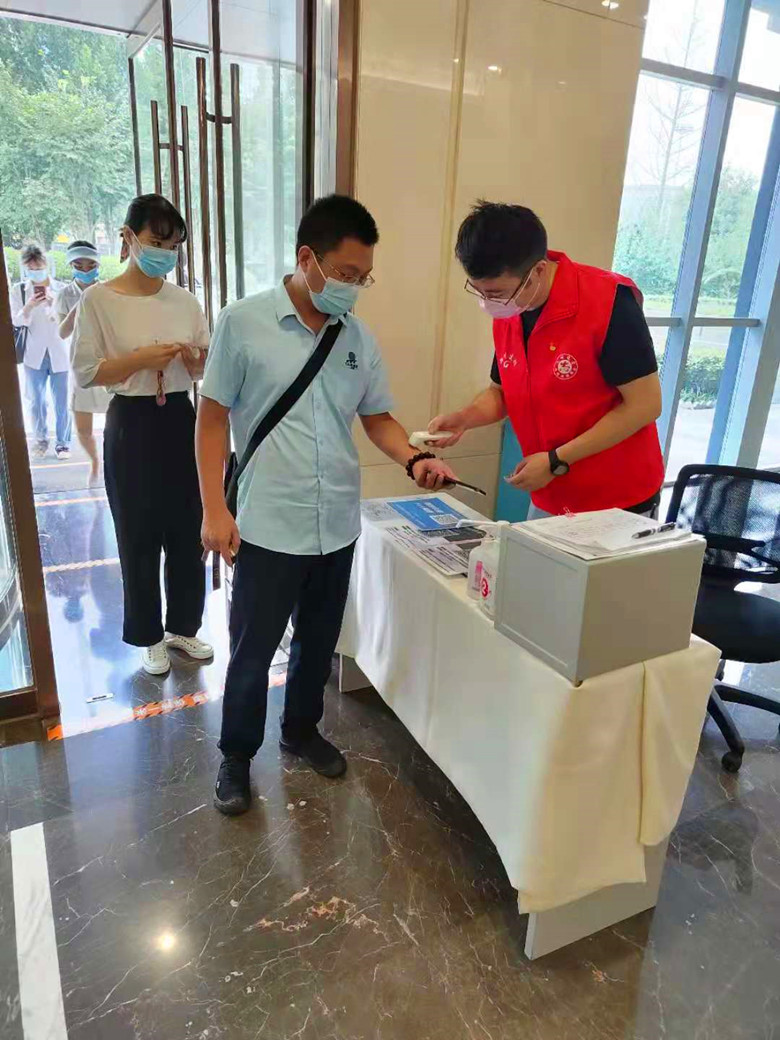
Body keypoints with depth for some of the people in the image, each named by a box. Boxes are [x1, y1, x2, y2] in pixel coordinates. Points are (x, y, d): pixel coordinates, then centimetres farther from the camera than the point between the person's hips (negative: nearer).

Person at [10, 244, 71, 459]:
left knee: (61, 403, 4)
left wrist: (54, 304, -23)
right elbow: (15, 323, -3)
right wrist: (28, 307, -22)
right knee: (36, 402, 9)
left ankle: (62, 443, 16)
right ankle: (41, 440, 26)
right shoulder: (18, 291, 1)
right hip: (34, 355, 2)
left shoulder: (60, 289, -4)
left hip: (59, 355, -1)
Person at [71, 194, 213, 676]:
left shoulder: (185, 300, 5)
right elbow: (85, 372, -8)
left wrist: (194, 358, -11)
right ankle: (149, 636, 24)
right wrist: (142, 358, -19)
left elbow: (208, 370, 11)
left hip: (181, 420, 4)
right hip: (132, 425, -3)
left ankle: (184, 625, 30)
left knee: (188, 530, 10)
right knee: (139, 535, 6)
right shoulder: (99, 299, -6)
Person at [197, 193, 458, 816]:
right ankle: (237, 755, 33)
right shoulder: (244, 323, -8)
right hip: (267, 526, -4)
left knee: (319, 642, 19)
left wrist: (415, 460, -10)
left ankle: (302, 730, 44)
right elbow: (213, 419, -5)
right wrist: (214, 509, -10)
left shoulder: (359, 337, 4)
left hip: (337, 525, 5)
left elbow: (378, 418, 10)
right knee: (253, 649, 10)